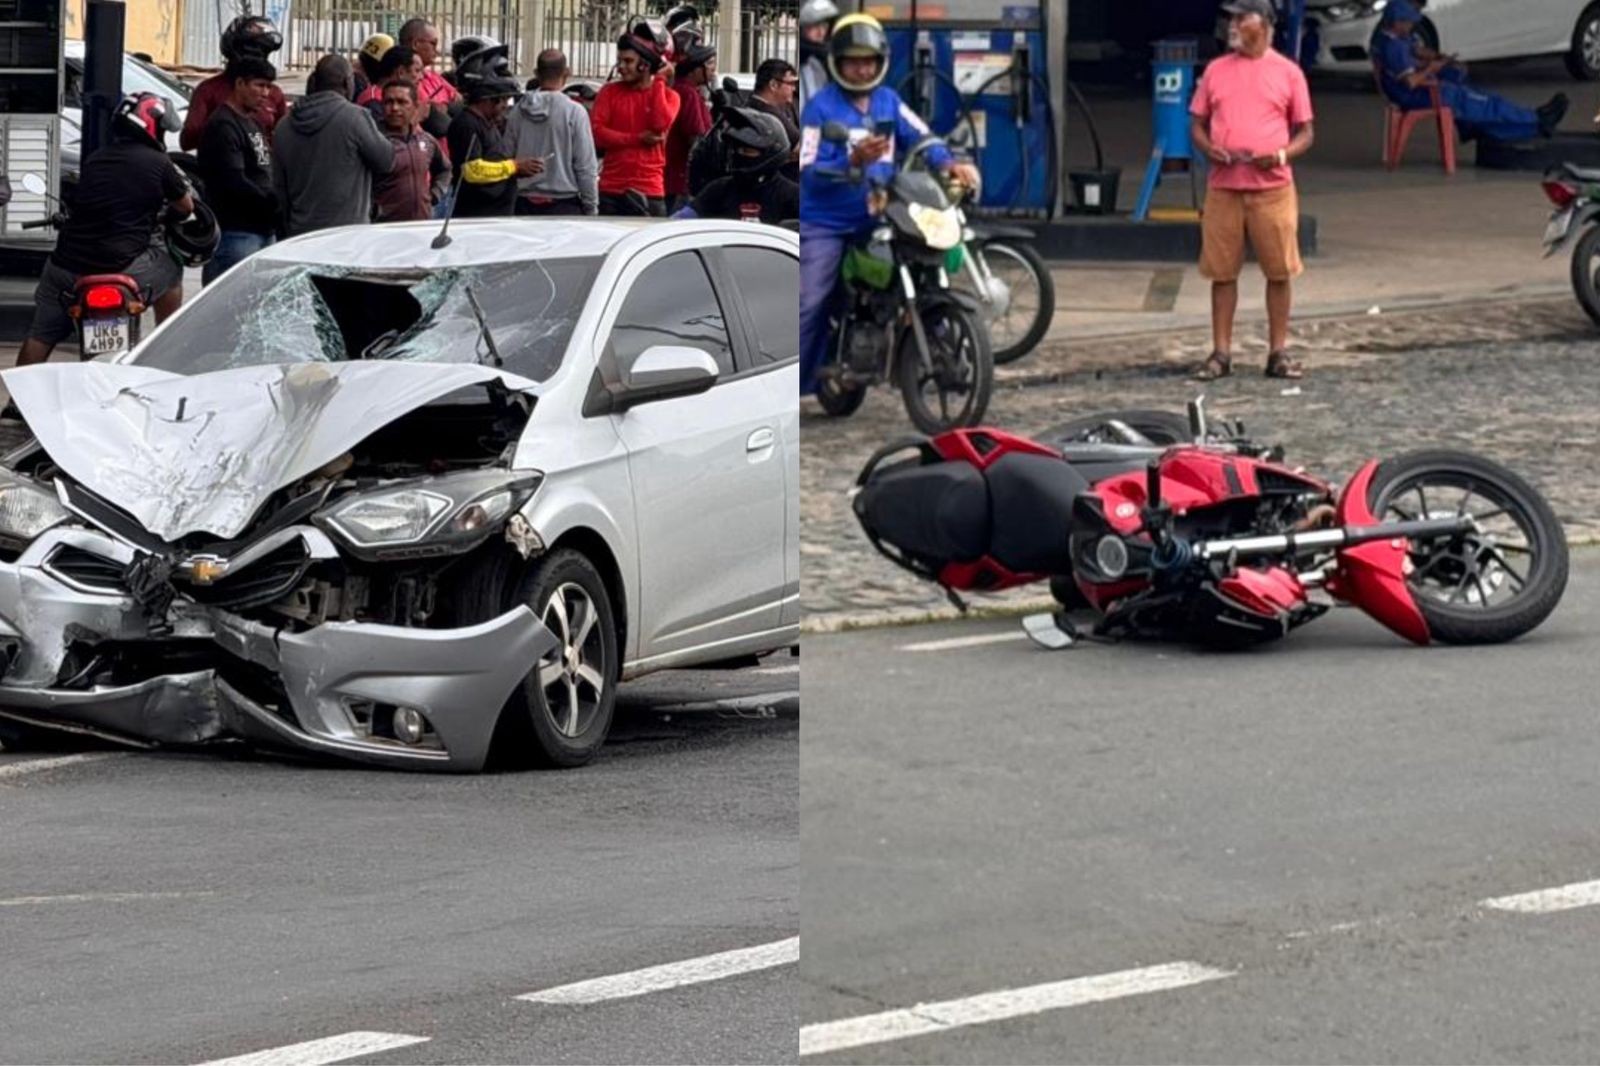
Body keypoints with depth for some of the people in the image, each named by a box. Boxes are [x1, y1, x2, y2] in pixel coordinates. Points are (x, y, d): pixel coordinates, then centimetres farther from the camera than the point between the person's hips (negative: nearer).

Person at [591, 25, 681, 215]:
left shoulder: (667, 96, 7)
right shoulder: (609, 92, 9)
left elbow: (660, 124, -14)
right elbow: (596, 133, -2)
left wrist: (659, 81, -6)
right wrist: (638, 139, -10)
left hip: (649, 192, -1)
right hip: (610, 191, 1)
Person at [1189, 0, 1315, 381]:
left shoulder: (1287, 72, 4)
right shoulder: (1216, 70, 10)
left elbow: (1304, 133, 6)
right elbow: (1197, 123, 14)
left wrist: (1281, 155, -13)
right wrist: (1208, 148, -8)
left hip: (1272, 186, -2)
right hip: (1223, 187, 2)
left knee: (1279, 271, 0)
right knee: (1222, 271, 3)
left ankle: (1278, 353, 8)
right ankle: (1221, 353, 8)